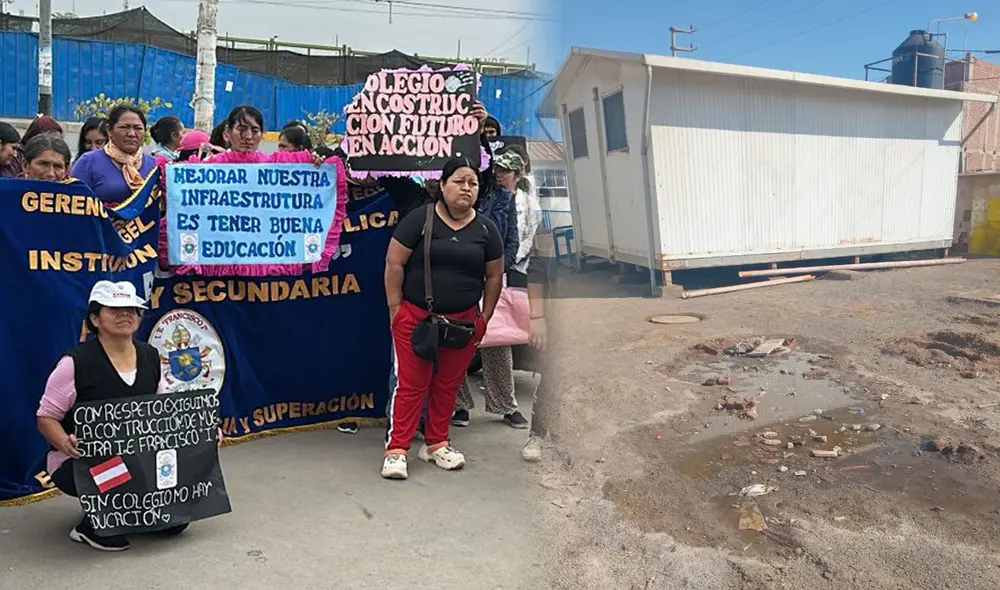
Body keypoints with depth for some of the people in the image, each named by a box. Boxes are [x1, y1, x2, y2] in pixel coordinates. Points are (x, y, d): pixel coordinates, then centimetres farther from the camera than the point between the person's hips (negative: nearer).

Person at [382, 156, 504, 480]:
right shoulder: (420, 219, -6)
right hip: (416, 316, -3)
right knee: (411, 384, -2)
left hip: (463, 320, 4)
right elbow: (394, 263, -5)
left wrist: (485, 317, 8)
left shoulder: (486, 228, 5)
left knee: (448, 384, 11)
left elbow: (494, 276, 11)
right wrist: (395, 308, -7)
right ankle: (395, 449, 5)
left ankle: (436, 444, 26)